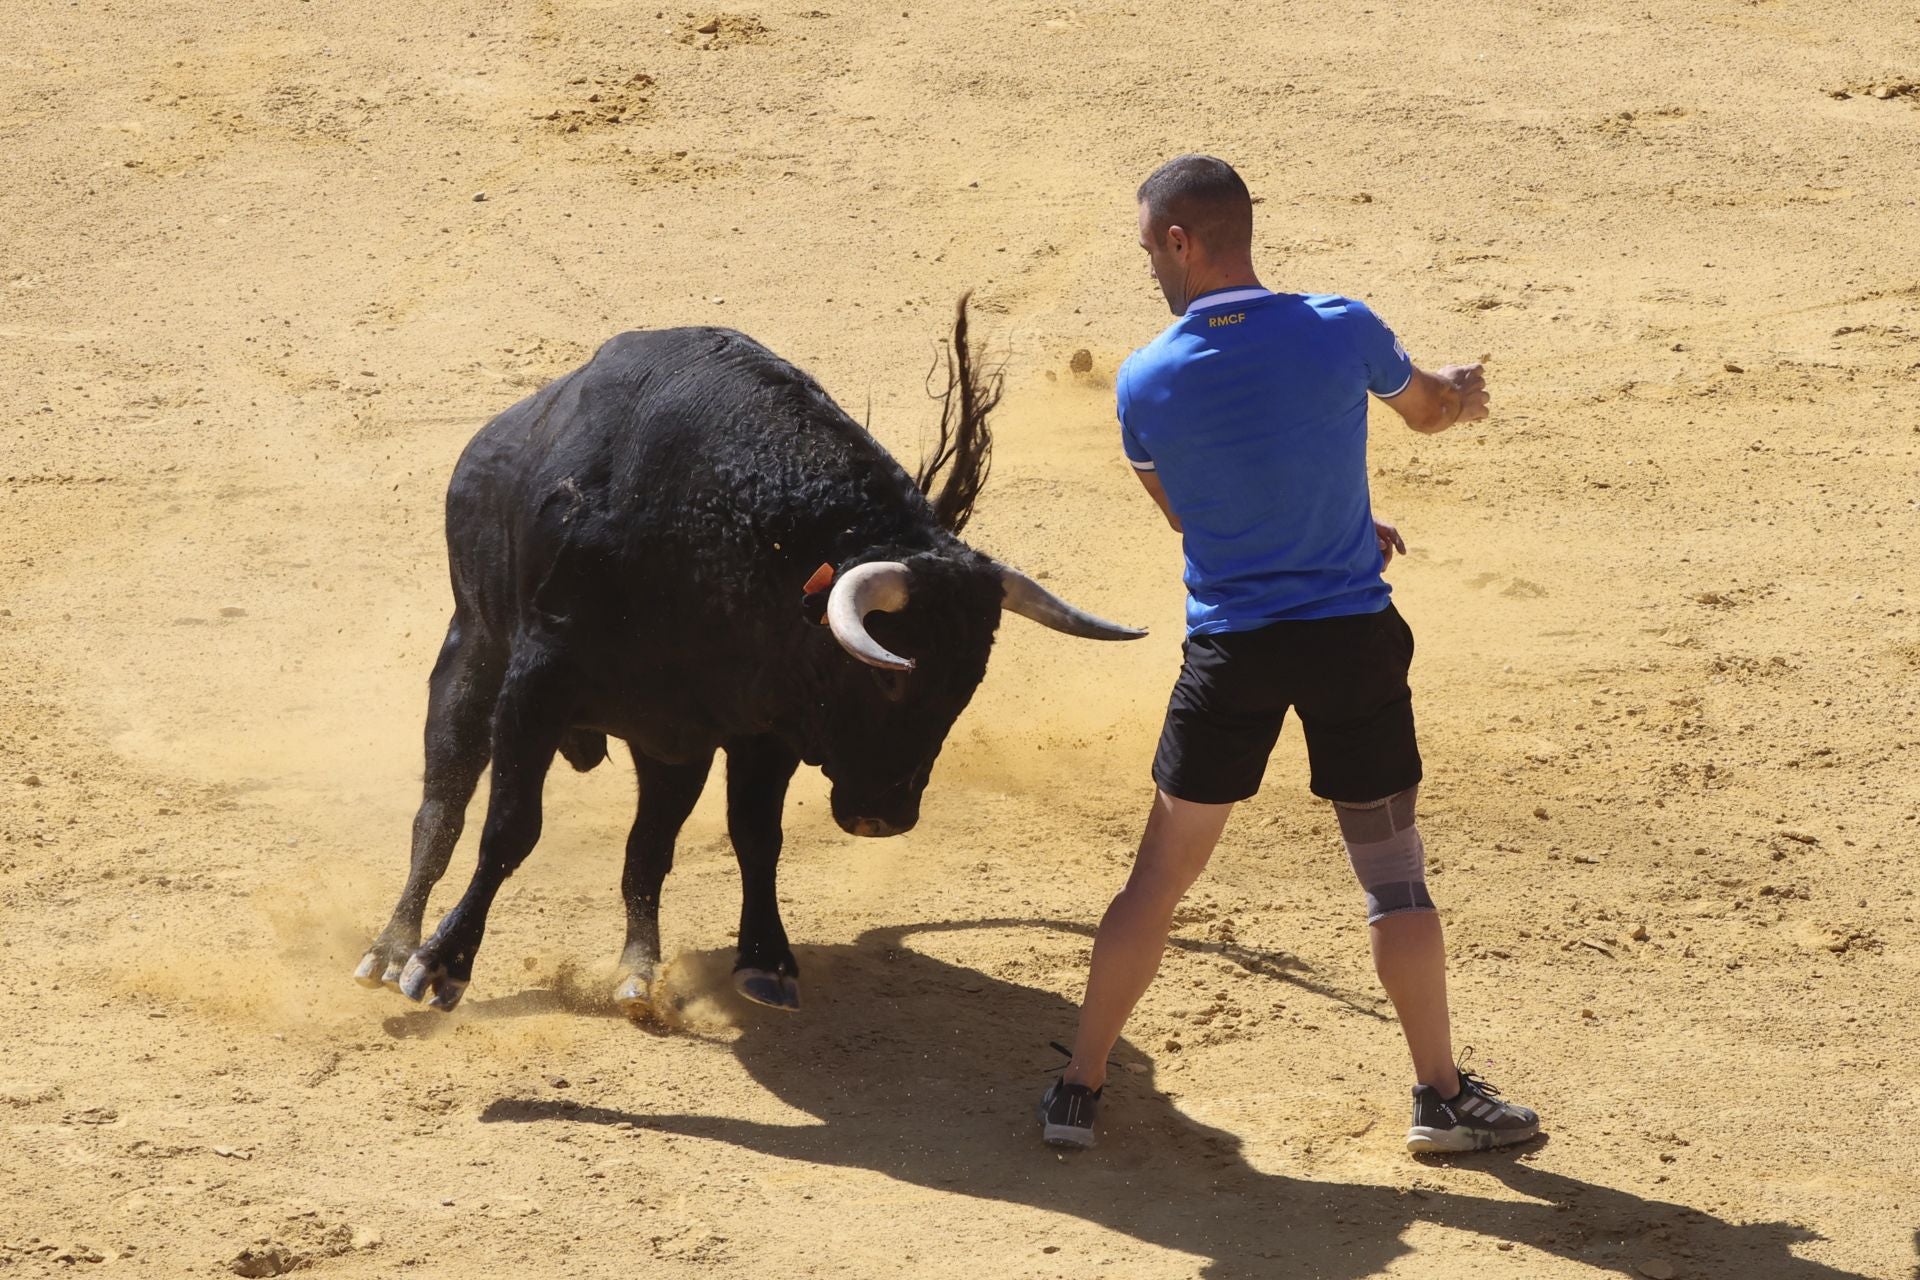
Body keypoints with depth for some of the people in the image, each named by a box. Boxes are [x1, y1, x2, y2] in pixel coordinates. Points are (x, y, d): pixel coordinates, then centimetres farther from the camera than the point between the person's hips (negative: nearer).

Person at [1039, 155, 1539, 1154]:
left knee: (1158, 877, 11)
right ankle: (1443, 1098, 15)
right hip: (1353, 640, 0)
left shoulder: (1145, 383, -6)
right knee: (1393, 875, 10)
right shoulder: (1343, 333, -9)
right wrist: (1462, 391, 40)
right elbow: (1429, 409, 13)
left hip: (1228, 655, 1)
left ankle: (1077, 1091, 15)